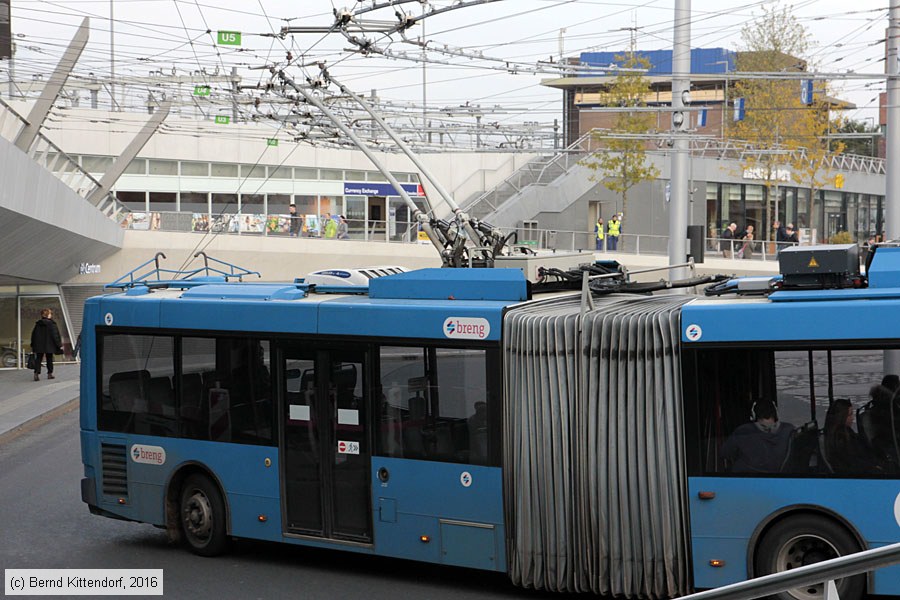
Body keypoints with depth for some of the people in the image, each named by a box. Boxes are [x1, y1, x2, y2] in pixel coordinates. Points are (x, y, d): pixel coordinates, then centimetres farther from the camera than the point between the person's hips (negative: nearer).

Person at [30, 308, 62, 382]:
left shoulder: (37, 324, 2)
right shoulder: (51, 324, -12)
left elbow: (33, 335, 8)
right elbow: (55, 335, -12)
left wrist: (33, 345, 17)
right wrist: (59, 345, -4)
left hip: (39, 346, 3)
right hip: (49, 346, -3)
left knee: (38, 359, 4)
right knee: (49, 359, 11)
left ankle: (36, 373, -12)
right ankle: (50, 374, 18)